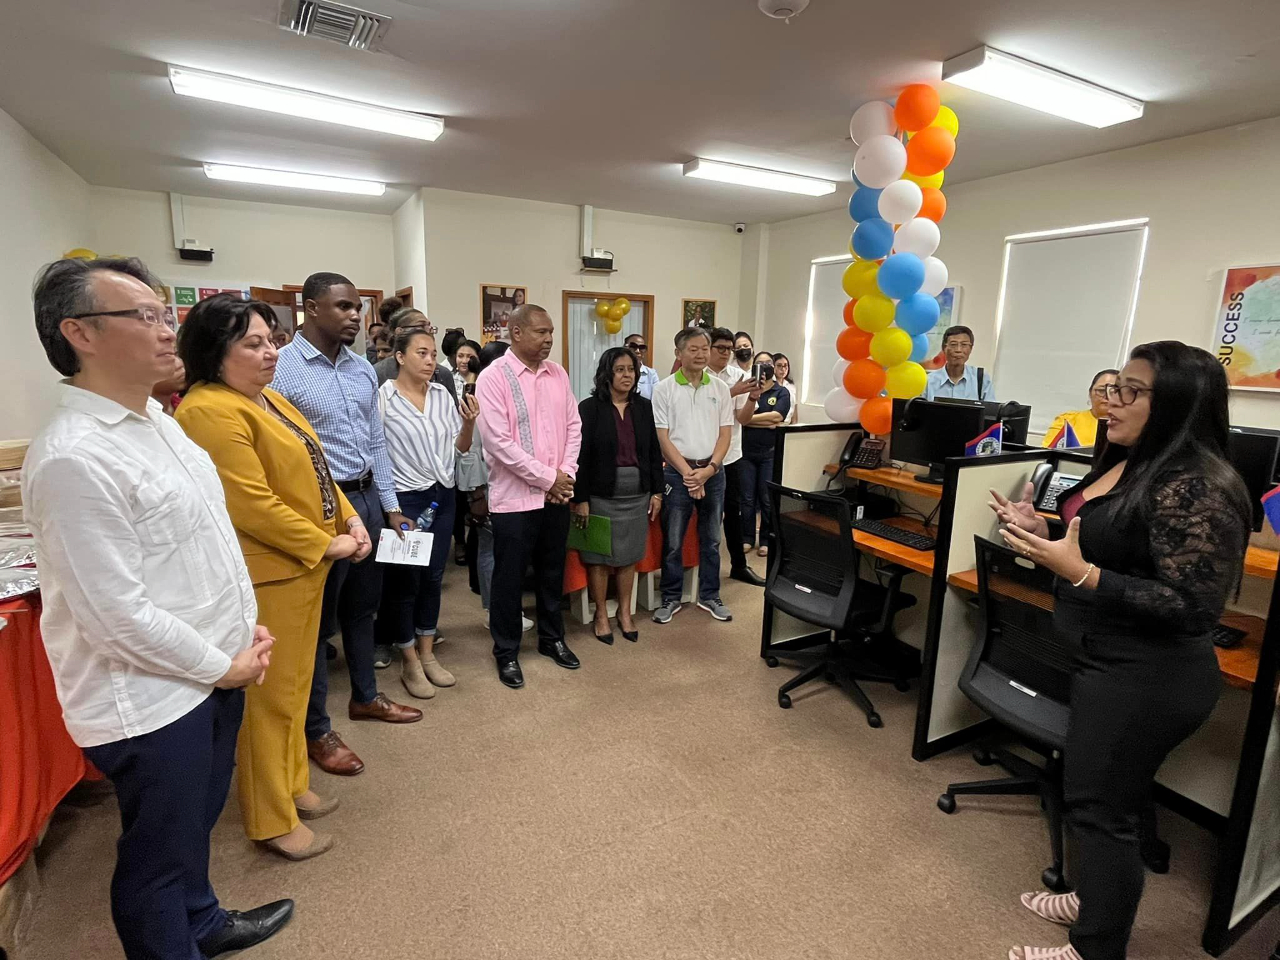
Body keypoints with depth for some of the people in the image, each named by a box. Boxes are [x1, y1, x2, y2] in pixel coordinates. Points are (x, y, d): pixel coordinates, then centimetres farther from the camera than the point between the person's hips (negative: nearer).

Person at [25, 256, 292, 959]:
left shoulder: (156, 420, 5)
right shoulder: (74, 458, -23)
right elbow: (117, 613, -23)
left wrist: (245, 628, 7)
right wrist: (224, 665, -12)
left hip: (212, 672, 9)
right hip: (151, 698, -9)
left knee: (197, 820, 29)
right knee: (158, 855, 15)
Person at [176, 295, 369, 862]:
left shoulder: (268, 398, 12)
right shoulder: (211, 411, -18)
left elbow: (314, 471, 16)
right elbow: (252, 505, -23)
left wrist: (349, 520, 2)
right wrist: (328, 544, -16)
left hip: (306, 566, 9)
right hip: (266, 574, -9)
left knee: (295, 685, 20)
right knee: (270, 696, 5)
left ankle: (292, 786, 38)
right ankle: (271, 821, 22)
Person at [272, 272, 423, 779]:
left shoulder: (363, 369, 8)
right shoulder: (281, 369, -13)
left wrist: (390, 505, 11)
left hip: (366, 498, 7)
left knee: (362, 607, 20)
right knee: (317, 618, 7)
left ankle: (365, 697, 40)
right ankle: (316, 731, 25)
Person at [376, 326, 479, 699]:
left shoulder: (442, 394, 4)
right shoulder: (383, 397, -10)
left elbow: (460, 447, 8)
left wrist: (469, 422, -11)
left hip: (443, 496, 5)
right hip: (406, 499, -5)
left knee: (433, 576, 14)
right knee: (405, 579, 6)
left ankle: (427, 654, 29)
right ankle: (410, 663, 22)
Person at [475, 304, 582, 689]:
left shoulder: (557, 373, 7)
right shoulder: (494, 376, -11)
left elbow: (573, 426, 9)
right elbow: (499, 442, -18)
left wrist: (566, 474, -4)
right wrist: (548, 478, -15)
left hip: (558, 494, 5)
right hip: (515, 496, -5)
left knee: (552, 571, 18)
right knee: (509, 578, 8)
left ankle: (552, 638, 37)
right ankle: (506, 652, 26)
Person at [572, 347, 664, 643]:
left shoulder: (644, 407, 6)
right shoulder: (589, 408, -7)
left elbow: (654, 452, 10)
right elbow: (580, 456, -9)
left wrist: (657, 491, 6)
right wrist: (580, 499, -11)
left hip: (637, 494, 4)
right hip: (601, 495, -3)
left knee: (629, 556, 12)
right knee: (599, 556, 7)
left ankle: (625, 612, 27)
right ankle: (601, 615, 22)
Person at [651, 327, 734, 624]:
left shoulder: (720, 388, 5)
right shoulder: (664, 389, -3)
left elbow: (725, 433, 3)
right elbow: (662, 437, -6)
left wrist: (709, 469, -10)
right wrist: (687, 471, -14)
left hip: (713, 472, 3)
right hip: (678, 473, -2)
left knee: (711, 540, 13)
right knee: (672, 541, 5)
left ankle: (709, 596, 27)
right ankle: (670, 598, 20)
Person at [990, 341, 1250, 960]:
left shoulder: (1195, 487, -24)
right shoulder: (1129, 464, 6)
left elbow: (1193, 608, -25)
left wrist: (1077, 572, -31)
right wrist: (1042, 533, -1)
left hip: (1147, 680, -9)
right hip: (1111, 663, 9)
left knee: (1100, 808, 5)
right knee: (1097, 796, 23)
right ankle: (1097, 899, 44)